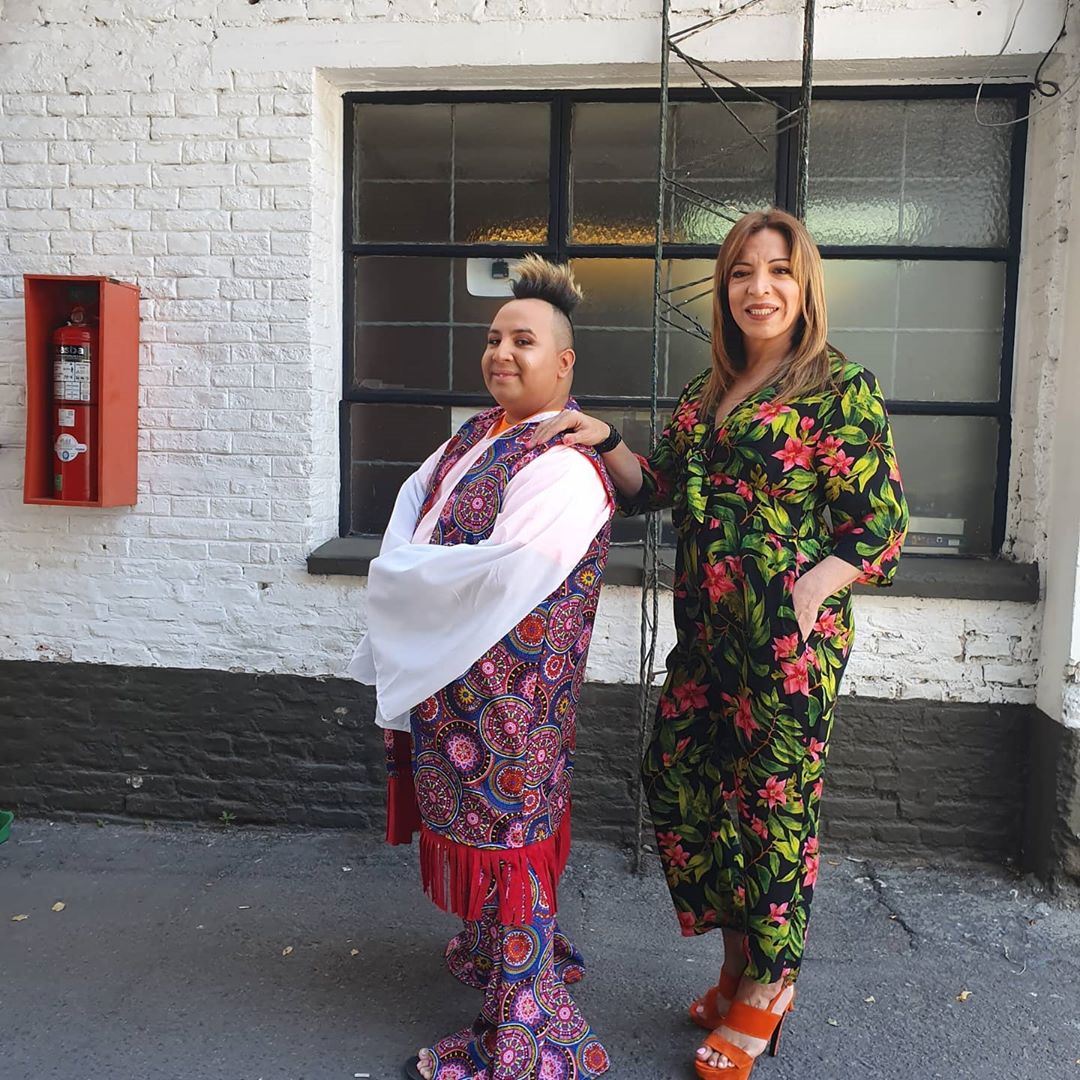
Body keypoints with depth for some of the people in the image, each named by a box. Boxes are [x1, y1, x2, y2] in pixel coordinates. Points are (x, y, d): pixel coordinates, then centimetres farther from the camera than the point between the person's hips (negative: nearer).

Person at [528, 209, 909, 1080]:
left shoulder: (844, 391, -6)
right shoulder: (707, 392, 14)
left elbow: (881, 530, -9)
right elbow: (654, 489, 17)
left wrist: (806, 590, -23)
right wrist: (605, 441, 0)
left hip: (790, 644, -7)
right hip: (706, 638, 7)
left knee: (774, 806, 6)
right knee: (677, 780, 13)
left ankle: (763, 989, 31)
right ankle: (741, 954, 37)